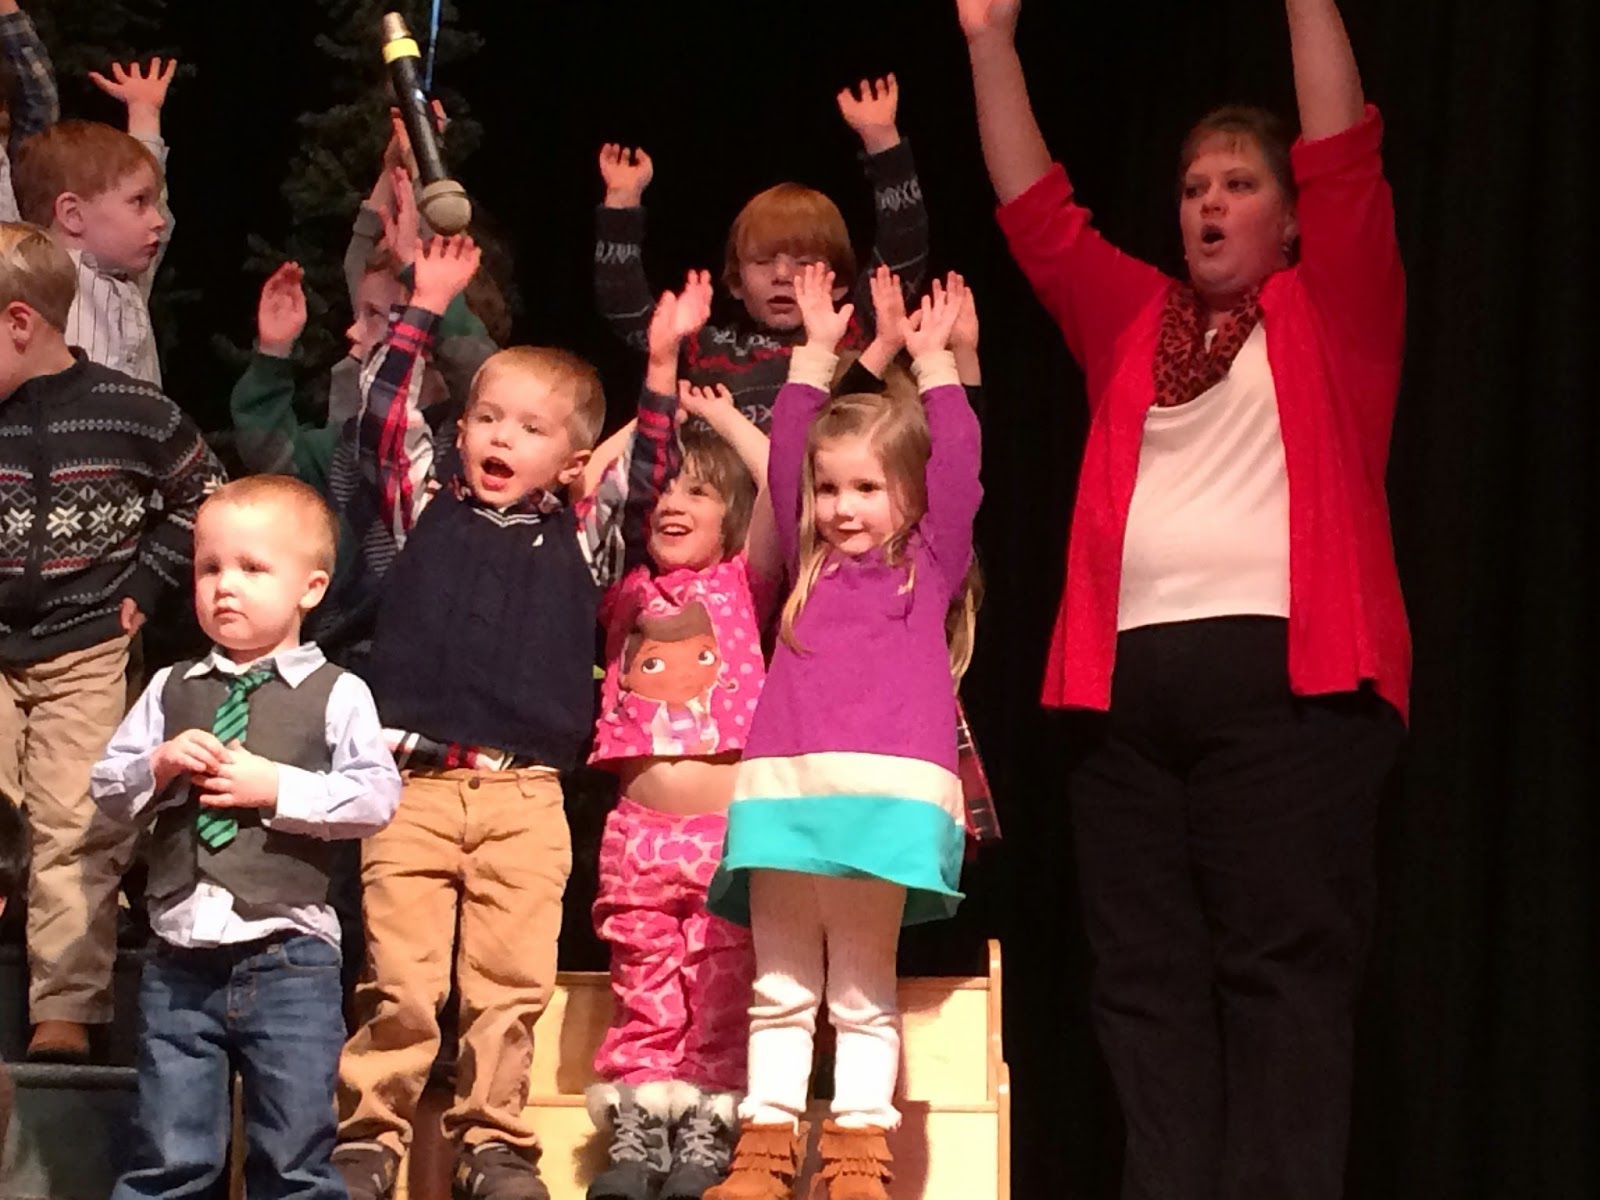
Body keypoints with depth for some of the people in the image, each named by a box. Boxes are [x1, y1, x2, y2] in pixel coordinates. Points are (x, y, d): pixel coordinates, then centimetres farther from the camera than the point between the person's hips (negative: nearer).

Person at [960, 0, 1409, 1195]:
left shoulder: (1331, 314, 12)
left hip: (1286, 674, -4)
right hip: (1132, 683, 4)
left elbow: (1345, 159, 0)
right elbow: (1038, 210, 16)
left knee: (1281, 971, -7)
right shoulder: (1133, 320, 22)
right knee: (1147, 973, 3)